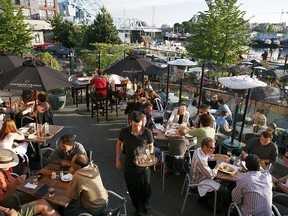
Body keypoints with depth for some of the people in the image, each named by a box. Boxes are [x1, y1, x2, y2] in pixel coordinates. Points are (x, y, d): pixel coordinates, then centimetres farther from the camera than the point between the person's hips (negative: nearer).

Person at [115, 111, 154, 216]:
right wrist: (117, 160, 3)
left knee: (145, 189, 14)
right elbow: (119, 143, 2)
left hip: (143, 166, 0)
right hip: (129, 166, 0)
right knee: (132, 190, 15)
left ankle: (145, 204, 48)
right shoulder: (124, 132, -18)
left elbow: (151, 146, -1)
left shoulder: (147, 132, -19)